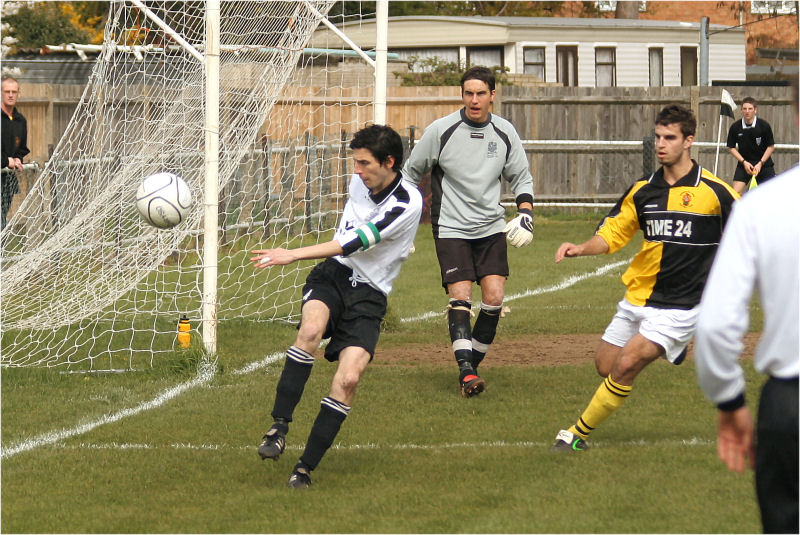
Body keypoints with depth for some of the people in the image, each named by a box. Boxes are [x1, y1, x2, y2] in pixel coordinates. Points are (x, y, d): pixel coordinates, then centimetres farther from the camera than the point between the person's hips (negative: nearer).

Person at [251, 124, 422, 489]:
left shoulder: (408, 204, -16)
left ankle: (306, 467, -10)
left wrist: (293, 254, -29)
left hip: (369, 295, -4)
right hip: (333, 276, 4)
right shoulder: (359, 182, 6)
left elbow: (356, 242, -25)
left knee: (348, 378, -20)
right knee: (311, 329, -31)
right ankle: (279, 426, -28)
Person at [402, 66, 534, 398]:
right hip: (451, 229, -3)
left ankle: (473, 363, 8)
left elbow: (521, 177, 15)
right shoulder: (441, 130, -7)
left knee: (494, 297, -9)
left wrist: (525, 213, -2)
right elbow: (411, 173, 5)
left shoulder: (505, 133, 1)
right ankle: (466, 372, -20)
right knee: (460, 296, -15)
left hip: (491, 227, 3)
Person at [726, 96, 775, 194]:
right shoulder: (735, 127, -11)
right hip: (744, 163, 1)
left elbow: (771, 146, -5)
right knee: (736, 193, -11)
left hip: (764, 164, -1)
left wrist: (760, 163, -14)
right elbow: (731, 148, -1)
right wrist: (744, 162, -12)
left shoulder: (764, 126, -13)